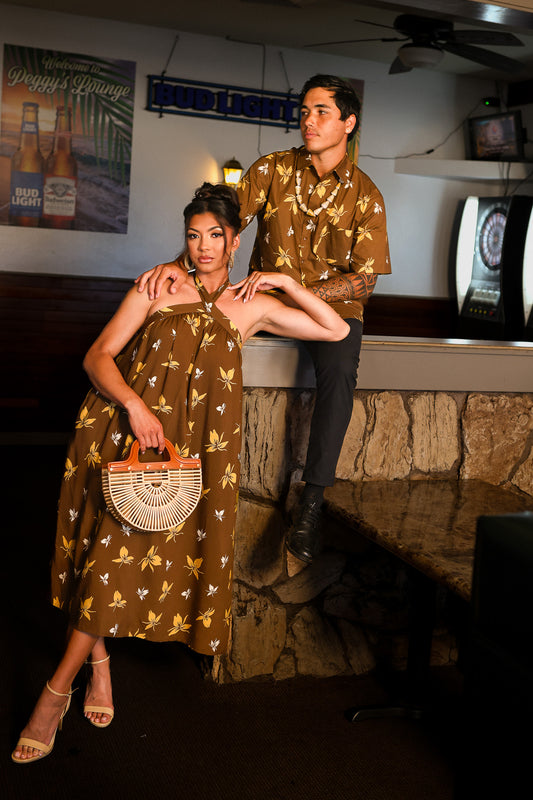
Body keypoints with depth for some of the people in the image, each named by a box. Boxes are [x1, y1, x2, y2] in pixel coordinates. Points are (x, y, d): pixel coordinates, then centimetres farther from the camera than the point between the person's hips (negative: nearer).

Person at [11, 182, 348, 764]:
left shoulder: (253, 305, 11)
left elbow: (337, 331, 11)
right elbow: (98, 355, -1)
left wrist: (286, 284, 3)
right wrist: (134, 403, -18)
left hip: (185, 443, 0)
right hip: (121, 425, 0)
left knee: (132, 547, -8)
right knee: (111, 543, -2)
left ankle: (57, 690, -1)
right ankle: (98, 657, 19)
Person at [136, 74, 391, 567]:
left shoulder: (365, 196, -2)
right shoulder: (272, 170, 1)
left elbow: (364, 280, -9)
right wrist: (180, 263, -29)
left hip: (332, 304, -2)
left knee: (339, 369, -34)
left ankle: (312, 502, -28)